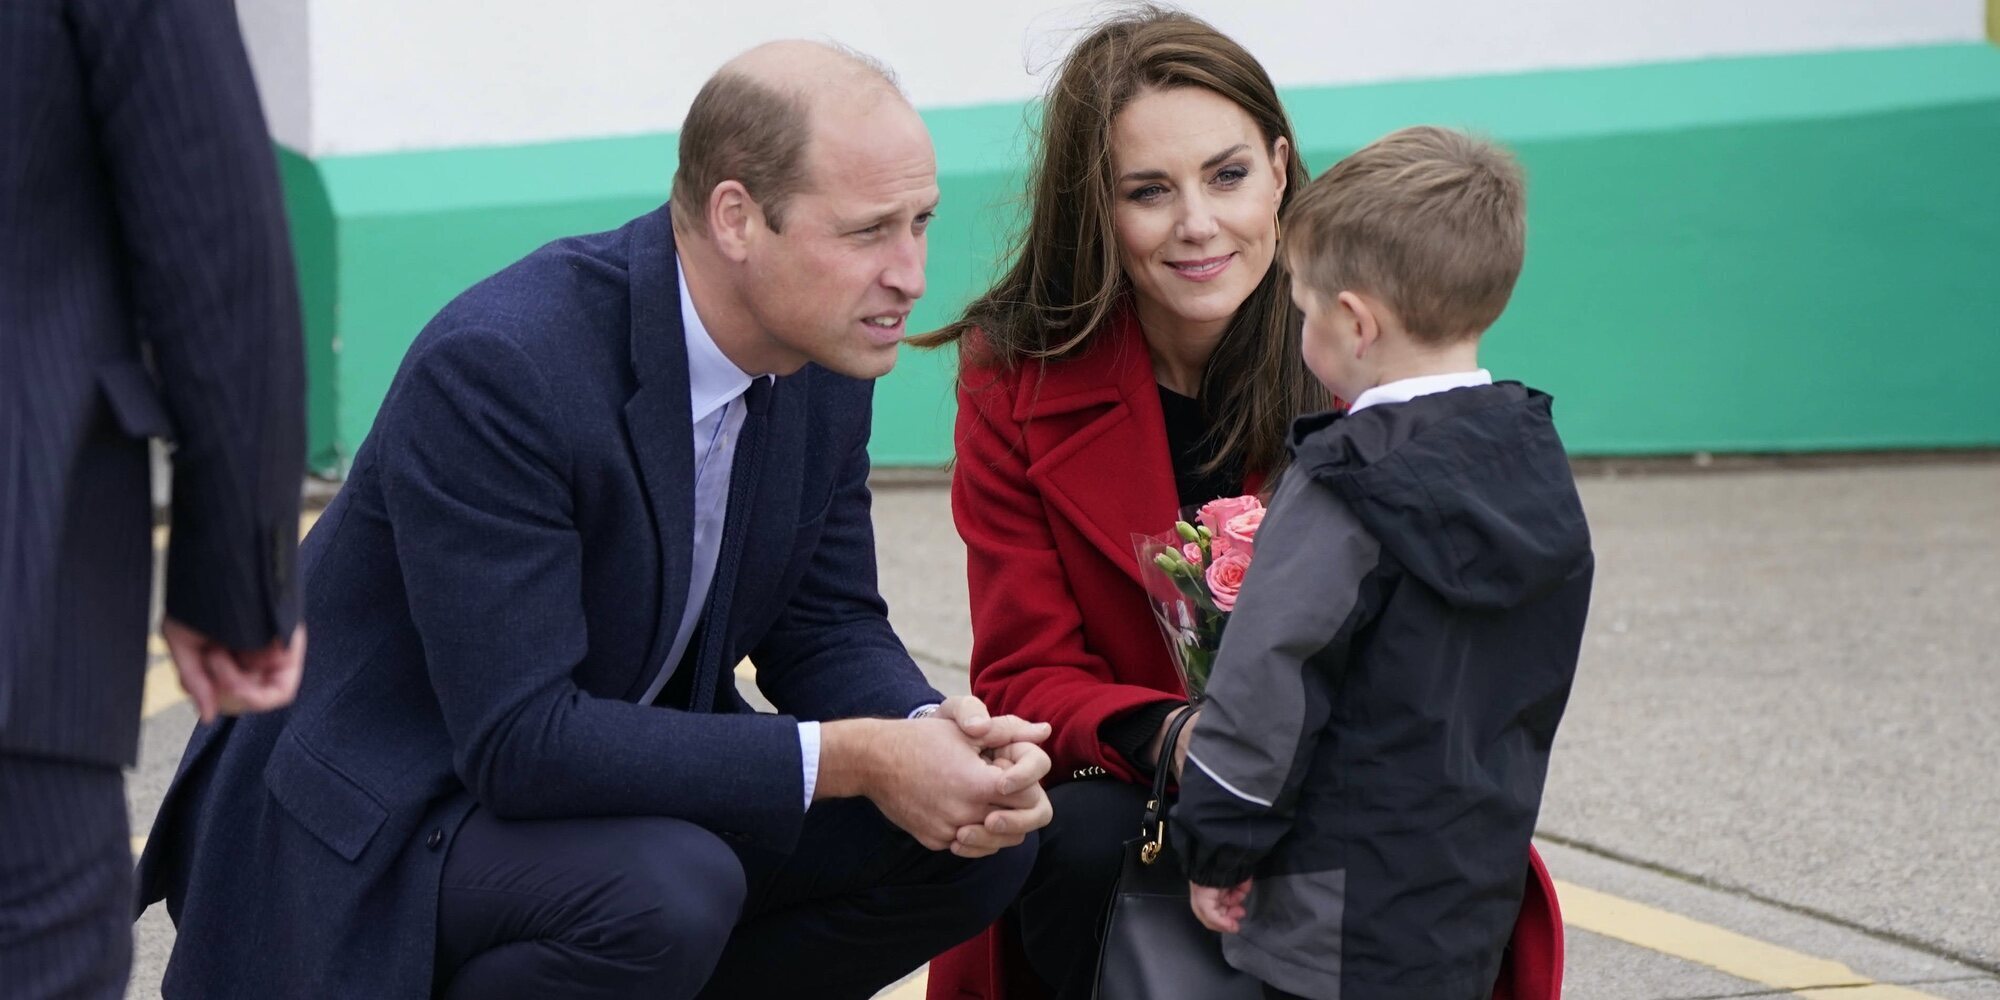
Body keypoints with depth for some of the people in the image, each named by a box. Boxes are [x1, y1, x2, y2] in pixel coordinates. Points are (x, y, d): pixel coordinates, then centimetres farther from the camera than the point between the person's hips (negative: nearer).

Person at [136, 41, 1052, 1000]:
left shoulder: (823, 358, -4)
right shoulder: (495, 369, -28)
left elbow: (827, 625, 6)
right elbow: (519, 741, -31)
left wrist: (932, 735, -18)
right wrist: (850, 760, -31)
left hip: (620, 781, 8)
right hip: (374, 821, -8)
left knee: (977, 839, -7)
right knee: (665, 890, -35)